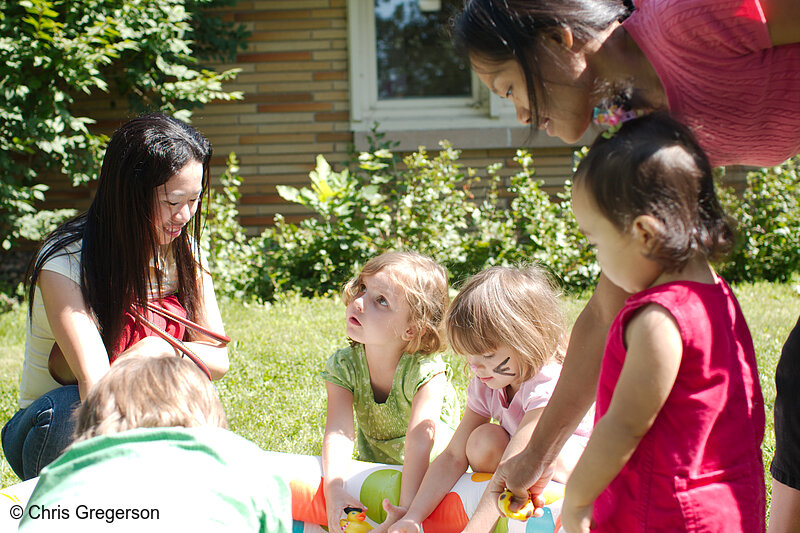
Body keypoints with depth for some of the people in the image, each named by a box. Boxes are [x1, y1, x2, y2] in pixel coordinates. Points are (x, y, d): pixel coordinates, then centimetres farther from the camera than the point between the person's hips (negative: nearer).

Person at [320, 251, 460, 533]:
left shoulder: (425, 370, -26)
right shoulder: (343, 366, -15)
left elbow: (420, 438, -38)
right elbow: (339, 431, -26)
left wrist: (407, 509, -50)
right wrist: (334, 490, -44)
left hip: (429, 468, -2)